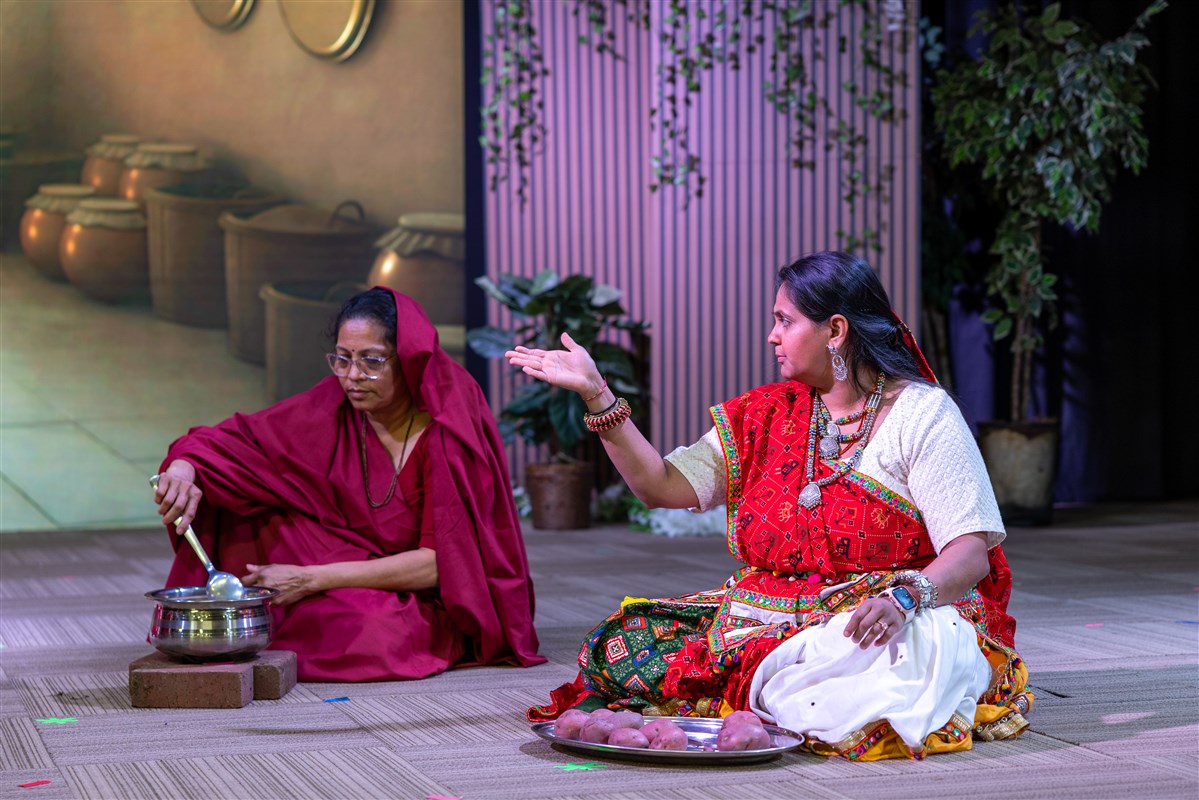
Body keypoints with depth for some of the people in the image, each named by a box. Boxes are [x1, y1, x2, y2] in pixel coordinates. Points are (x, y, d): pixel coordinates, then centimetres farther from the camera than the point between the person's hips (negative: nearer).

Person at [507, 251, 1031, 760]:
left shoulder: (924, 414, -2)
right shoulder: (767, 415, 14)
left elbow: (972, 551, -11)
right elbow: (663, 486, 7)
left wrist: (903, 597, -31)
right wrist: (595, 393, 2)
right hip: (767, 621, 5)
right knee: (621, 642, -16)